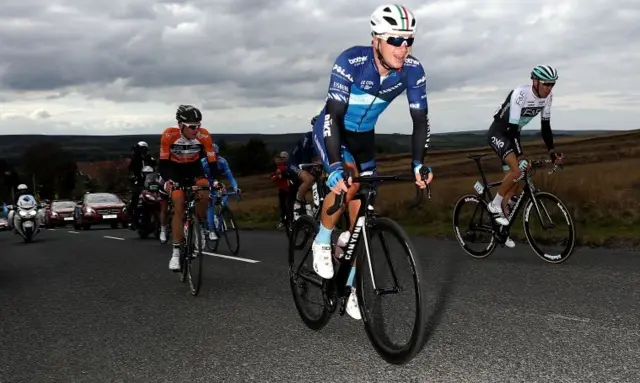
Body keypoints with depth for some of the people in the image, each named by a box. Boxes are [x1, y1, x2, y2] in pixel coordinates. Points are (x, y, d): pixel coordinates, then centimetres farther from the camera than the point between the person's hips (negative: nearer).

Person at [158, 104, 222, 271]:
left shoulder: (204, 136, -27)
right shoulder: (169, 135, -30)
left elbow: (212, 161, -22)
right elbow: (163, 162, -25)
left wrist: (217, 181, -36)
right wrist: (167, 180, -42)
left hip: (195, 168, 1)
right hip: (175, 170, -1)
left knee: (204, 193, -26)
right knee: (179, 209, -12)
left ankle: (200, 226, 2)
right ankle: (176, 252, -7)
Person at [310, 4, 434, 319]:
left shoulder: (413, 70, -20)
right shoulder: (351, 61, -32)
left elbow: (420, 119, -14)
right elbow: (334, 115, -36)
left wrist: (419, 163, -26)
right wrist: (335, 167, -45)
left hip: (363, 136, 4)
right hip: (331, 130, -4)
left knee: (361, 212, 2)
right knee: (348, 183, -33)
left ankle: (354, 288, 15)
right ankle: (322, 242, -6)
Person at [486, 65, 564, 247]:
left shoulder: (547, 97, -8)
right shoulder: (520, 94, -30)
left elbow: (545, 125, 0)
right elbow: (512, 126, -34)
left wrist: (552, 151, -8)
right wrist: (520, 156, -40)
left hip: (512, 134, 7)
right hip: (498, 133, -7)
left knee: (516, 179, 3)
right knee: (517, 171, -27)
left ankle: (501, 226, 12)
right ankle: (494, 205, -6)